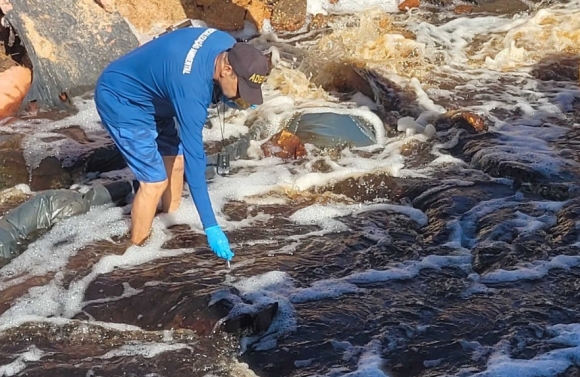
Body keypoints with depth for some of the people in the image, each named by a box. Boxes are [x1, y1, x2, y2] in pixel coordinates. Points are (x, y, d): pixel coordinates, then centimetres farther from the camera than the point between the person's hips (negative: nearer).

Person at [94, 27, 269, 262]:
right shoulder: (191, 88, -38)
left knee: (175, 158, 14)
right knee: (155, 181, -9)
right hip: (120, 101, -9)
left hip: (146, 94, 9)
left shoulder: (227, 46, -14)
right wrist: (211, 226, -33)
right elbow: (194, 159, -35)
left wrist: (229, 97, -13)